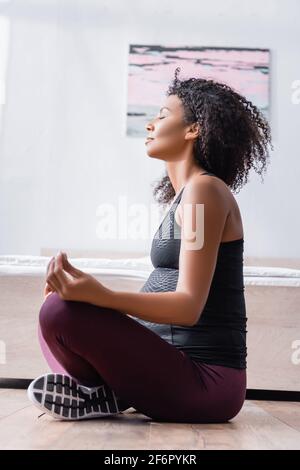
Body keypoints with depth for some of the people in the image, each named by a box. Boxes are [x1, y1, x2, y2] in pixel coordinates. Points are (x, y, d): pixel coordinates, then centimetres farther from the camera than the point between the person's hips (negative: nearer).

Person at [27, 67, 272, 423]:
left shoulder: (204, 188, -12)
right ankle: (112, 391, 0)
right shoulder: (183, 196, 17)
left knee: (61, 311, -27)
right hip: (183, 368, 10)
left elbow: (189, 306, -20)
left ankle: (108, 396, -2)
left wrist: (100, 296, -35)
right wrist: (82, 288, 13)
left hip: (205, 380, -10)